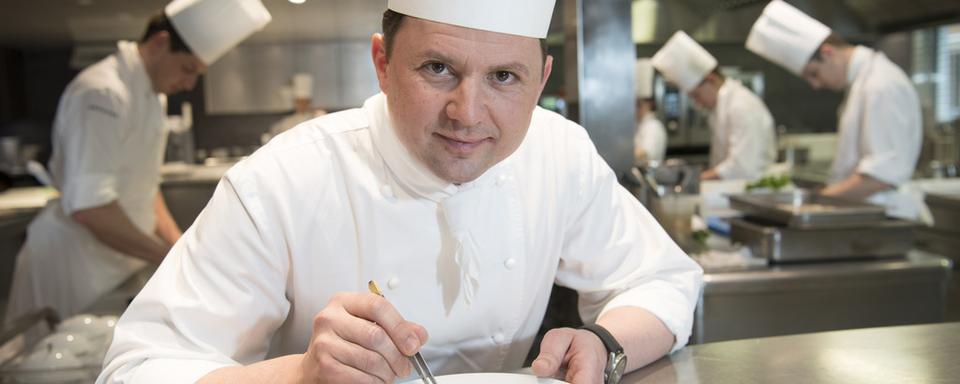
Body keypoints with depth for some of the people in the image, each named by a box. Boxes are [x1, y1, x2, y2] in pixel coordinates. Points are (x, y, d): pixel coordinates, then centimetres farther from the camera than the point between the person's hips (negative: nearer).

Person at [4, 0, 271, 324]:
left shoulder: (154, 96, 9)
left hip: (119, 257, 9)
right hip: (78, 260, -9)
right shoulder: (102, 93, -21)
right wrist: (170, 257, -23)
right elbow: (87, 206, -28)